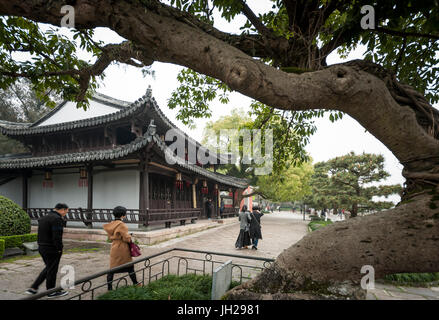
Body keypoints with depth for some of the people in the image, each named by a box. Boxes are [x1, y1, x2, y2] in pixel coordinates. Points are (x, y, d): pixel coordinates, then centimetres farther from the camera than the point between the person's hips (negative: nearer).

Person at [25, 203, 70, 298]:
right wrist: (59, 249, -13)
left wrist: (41, 245, 15)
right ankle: (51, 292, 20)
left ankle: (33, 288, 23)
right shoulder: (57, 219, -20)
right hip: (52, 250, -9)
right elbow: (57, 237, -23)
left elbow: (40, 235, 14)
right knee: (52, 270, 6)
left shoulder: (43, 218, 12)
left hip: (42, 248, 9)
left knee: (48, 268, 22)